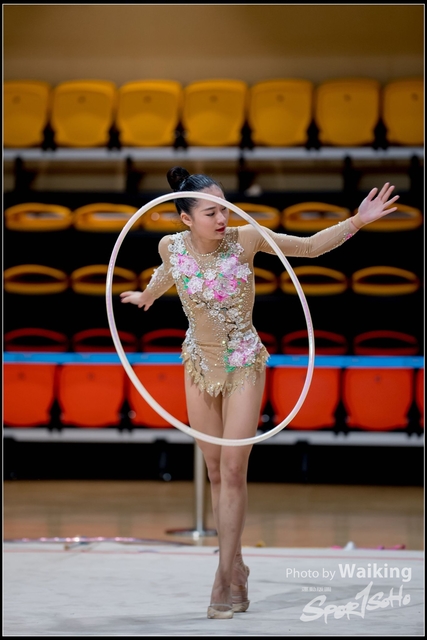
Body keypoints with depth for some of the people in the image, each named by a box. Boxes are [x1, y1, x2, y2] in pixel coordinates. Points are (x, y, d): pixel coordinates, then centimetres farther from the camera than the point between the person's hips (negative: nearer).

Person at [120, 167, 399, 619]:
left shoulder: (245, 239, -19)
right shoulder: (173, 247, -12)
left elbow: (310, 246, -12)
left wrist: (358, 221, -25)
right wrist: (145, 296, 35)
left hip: (244, 366, -3)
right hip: (199, 366, 3)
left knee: (233, 471, -6)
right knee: (216, 472, 8)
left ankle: (225, 578, -3)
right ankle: (235, 567, 19)